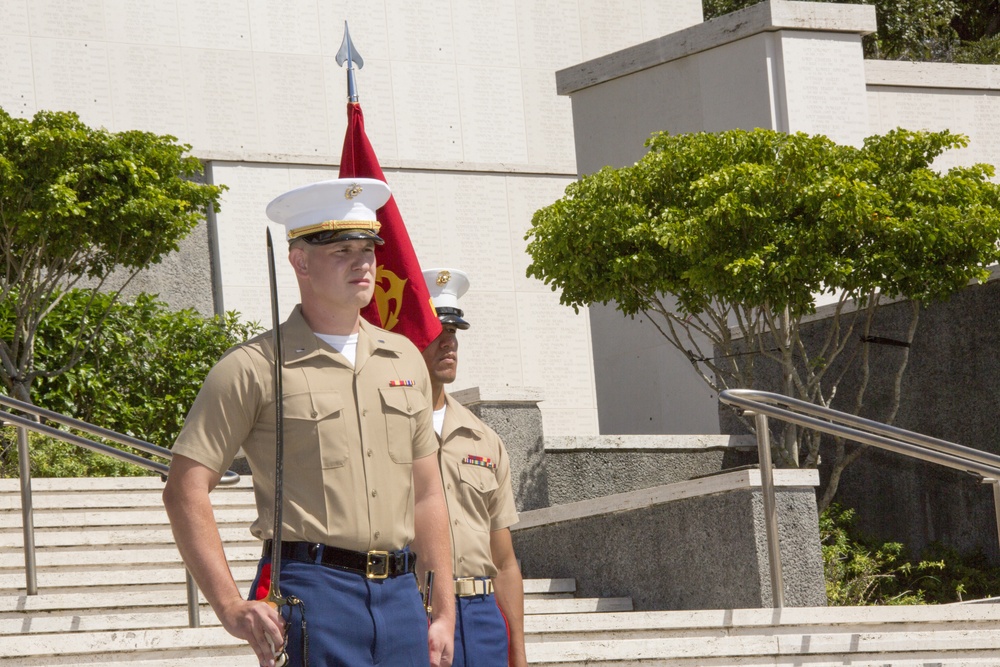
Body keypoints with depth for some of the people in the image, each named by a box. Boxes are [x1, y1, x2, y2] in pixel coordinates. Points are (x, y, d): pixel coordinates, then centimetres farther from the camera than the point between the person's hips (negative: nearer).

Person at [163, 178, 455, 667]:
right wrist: (231, 608, -12)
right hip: (310, 591, -5)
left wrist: (443, 610, 13)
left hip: (399, 592, 5)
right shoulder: (253, 368, -2)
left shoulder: (404, 360, 15)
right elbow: (184, 491, -5)